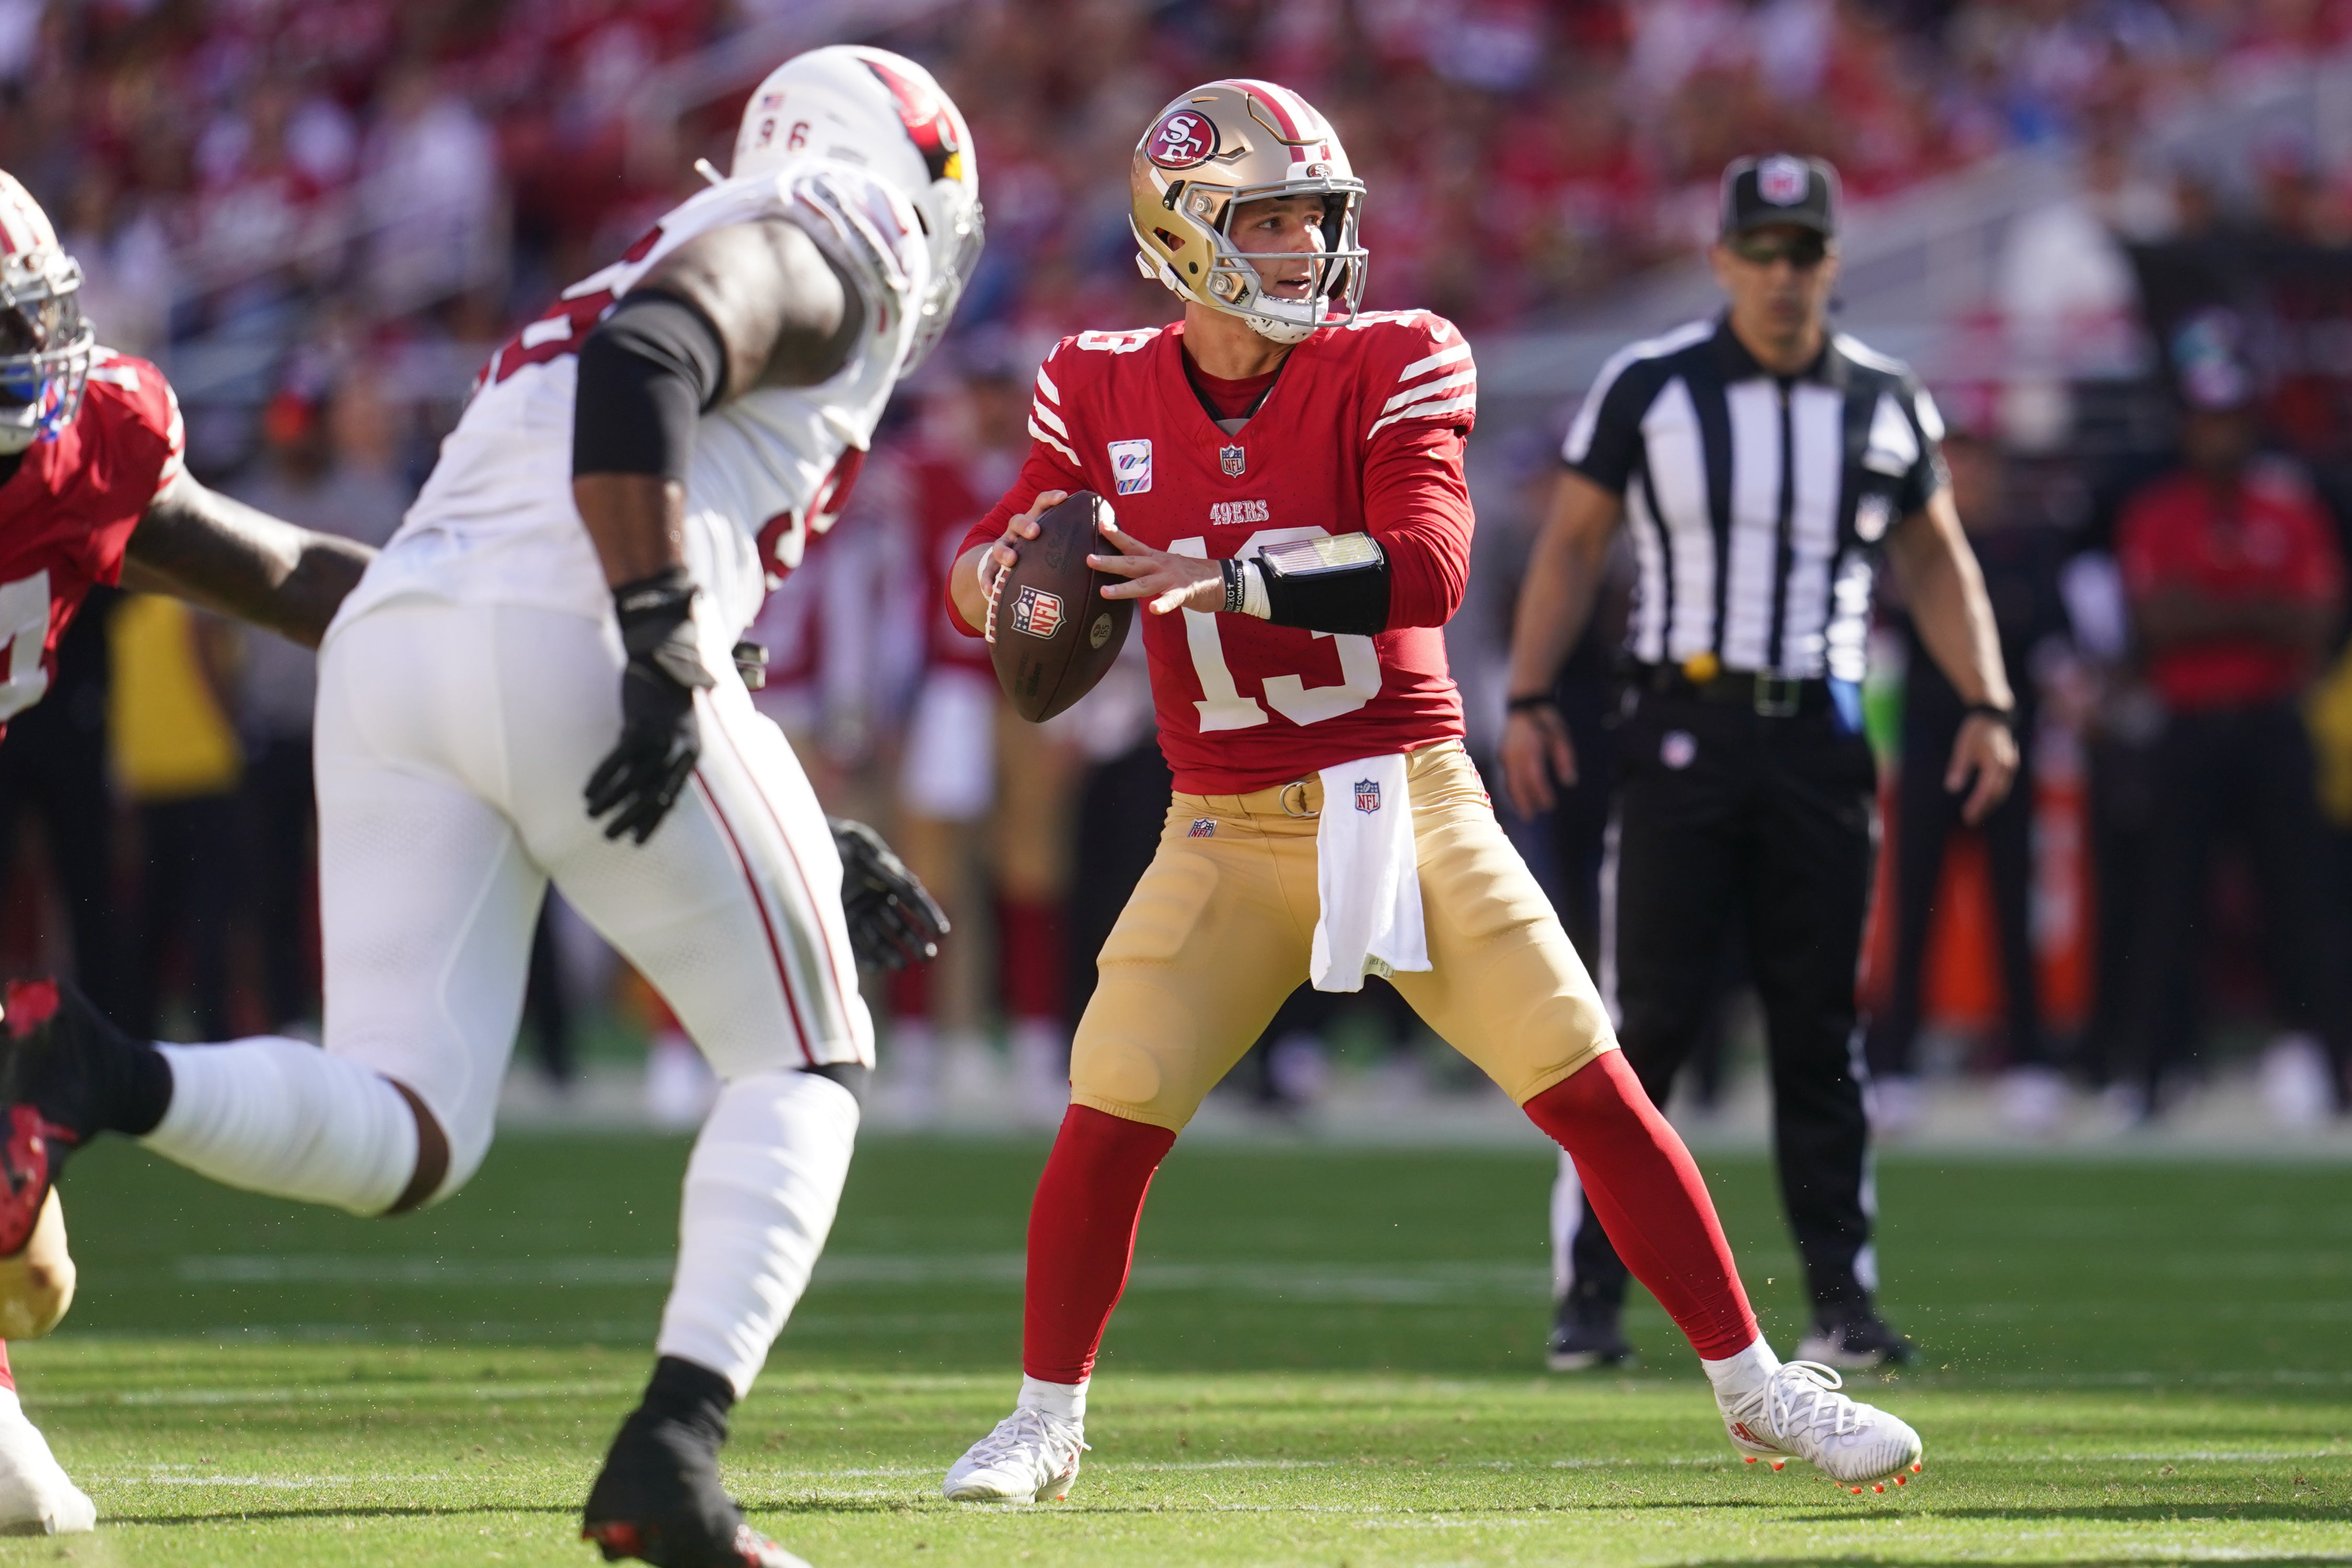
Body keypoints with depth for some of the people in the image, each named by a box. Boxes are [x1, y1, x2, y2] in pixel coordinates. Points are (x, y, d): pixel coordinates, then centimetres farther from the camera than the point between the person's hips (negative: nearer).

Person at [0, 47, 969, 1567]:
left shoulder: (683, 261, 36)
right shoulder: (820, 248, 10)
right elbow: (644, 368, -14)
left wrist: (811, 857, 32)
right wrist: (670, 659, -18)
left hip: (390, 645, 7)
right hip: (568, 646, -7)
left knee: (399, 1141, 1)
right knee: (807, 1060, 10)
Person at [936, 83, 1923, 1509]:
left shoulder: (1391, 368, -7)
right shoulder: (1104, 396, 1)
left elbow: (1427, 573, -20)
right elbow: (994, 567, 6)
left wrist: (1231, 580, -32)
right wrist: (1004, 565, -19)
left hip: (1409, 802, -1)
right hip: (1230, 834, 1)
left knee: (1593, 1091, -6)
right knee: (1110, 1117, -9)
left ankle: (1758, 1391, 5)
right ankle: (1046, 1421, 12)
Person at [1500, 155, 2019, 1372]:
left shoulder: (1884, 404, 8)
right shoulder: (1649, 389, 0)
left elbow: (1935, 561, 17)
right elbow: (1573, 544, 5)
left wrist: (1986, 704, 7)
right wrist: (1528, 700, -2)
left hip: (1819, 737, 2)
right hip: (1684, 726, -2)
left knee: (1820, 1030, 4)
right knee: (1649, 1019, -7)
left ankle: (1842, 1301, 7)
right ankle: (1592, 1293, -2)